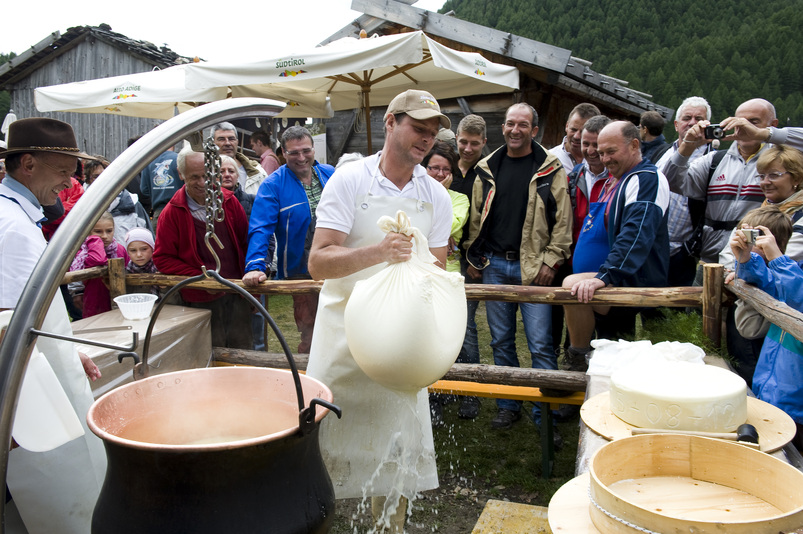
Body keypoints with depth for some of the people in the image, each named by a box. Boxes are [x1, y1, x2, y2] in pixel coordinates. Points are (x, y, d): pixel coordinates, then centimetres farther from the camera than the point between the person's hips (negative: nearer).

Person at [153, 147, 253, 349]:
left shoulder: (229, 202, 3)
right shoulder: (172, 213, -5)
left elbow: (246, 242, 10)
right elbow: (162, 258, -4)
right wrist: (200, 277, -13)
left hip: (238, 292, 3)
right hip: (203, 298, -2)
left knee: (243, 348, 9)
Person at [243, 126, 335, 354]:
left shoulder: (330, 174, 6)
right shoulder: (273, 185, -7)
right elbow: (260, 229, -15)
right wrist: (256, 266, -28)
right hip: (301, 273, -3)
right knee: (311, 337, 3)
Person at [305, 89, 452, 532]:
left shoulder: (436, 197, 5)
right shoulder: (350, 180, -6)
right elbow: (318, 262, -14)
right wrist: (378, 252, -29)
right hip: (344, 330, -2)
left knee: (397, 442, 8)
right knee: (326, 435, 5)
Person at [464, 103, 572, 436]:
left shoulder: (550, 169, 1)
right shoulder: (487, 169, 10)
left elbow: (562, 218, -1)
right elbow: (476, 215, 13)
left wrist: (551, 260, -8)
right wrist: (473, 257, 8)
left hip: (533, 267, -3)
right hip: (494, 265, 4)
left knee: (540, 343, -4)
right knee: (501, 340, 11)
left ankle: (546, 415, 9)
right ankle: (508, 406, 25)